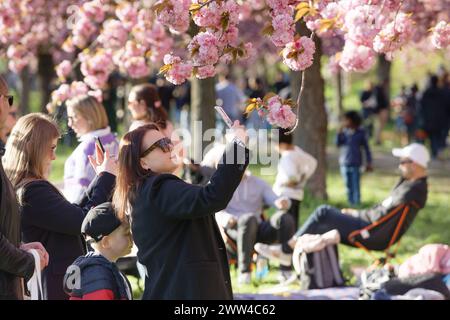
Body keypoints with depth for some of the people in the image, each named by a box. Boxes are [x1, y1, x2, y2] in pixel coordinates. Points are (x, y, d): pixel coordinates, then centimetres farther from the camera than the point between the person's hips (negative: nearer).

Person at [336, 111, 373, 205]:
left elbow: (366, 148, 2)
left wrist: (369, 162, 0)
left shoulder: (360, 133, -1)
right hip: (344, 163, 4)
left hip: (355, 163, -4)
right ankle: (350, 203, 18)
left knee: (355, 186, -5)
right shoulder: (344, 132, 7)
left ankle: (356, 204, 0)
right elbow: (337, 143, 2)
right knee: (348, 185, 10)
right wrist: (339, 133, -9)